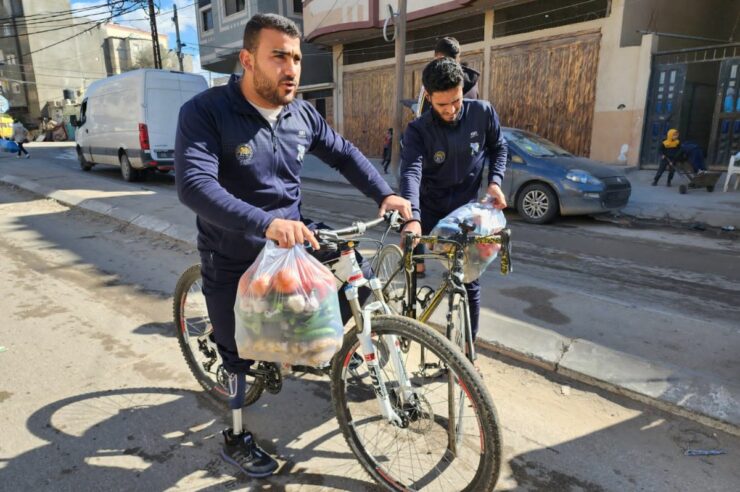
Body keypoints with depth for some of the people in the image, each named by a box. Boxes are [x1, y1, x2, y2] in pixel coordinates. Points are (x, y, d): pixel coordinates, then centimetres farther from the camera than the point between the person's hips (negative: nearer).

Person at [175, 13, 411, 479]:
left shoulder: (303, 114, -2)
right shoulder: (206, 111, -19)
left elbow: (345, 153, 10)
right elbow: (194, 185, -33)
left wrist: (385, 194, -4)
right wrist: (266, 224, -47)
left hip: (293, 239, 5)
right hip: (233, 261, -4)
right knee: (240, 352, 9)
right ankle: (236, 439, 35)